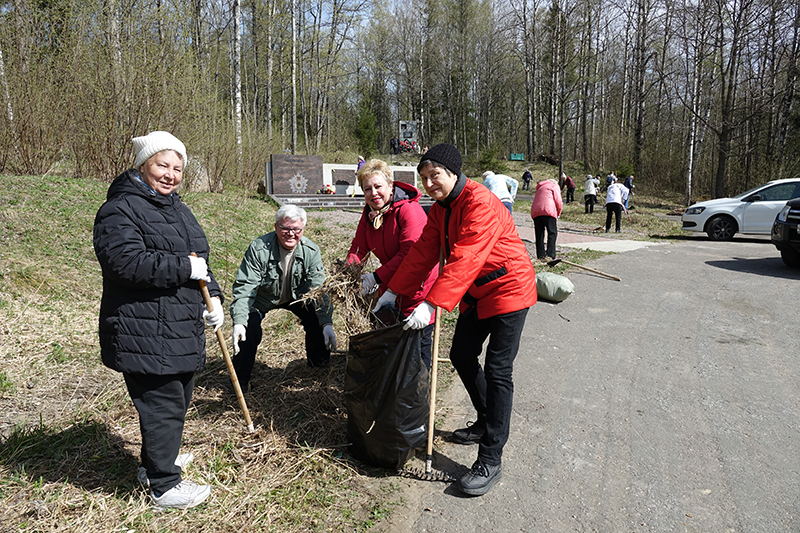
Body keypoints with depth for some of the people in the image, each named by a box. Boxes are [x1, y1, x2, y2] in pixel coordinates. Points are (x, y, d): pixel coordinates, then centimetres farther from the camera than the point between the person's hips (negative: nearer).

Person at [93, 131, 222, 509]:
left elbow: (199, 260, 22)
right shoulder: (120, 209, -12)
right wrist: (184, 268, -22)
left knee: (177, 399, 21)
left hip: (182, 331, 9)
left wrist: (213, 297, 8)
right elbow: (126, 262, -27)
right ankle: (164, 485, 16)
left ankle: (157, 459, 42)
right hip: (144, 335, -9)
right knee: (163, 406, -2)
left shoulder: (178, 210, 17)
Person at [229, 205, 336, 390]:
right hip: (261, 298, -2)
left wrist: (327, 323, -34)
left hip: (296, 295, 3)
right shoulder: (259, 249, -30)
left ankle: (318, 361, 17)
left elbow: (319, 290, -23)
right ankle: (240, 379, 3)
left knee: (318, 317, -13)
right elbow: (244, 287, -29)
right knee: (250, 331, -22)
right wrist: (239, 322, -42)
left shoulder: (311, 251, -23)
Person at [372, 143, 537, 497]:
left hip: (508, 289, -9)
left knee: (497, 372, -9)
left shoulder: (480, 203, -25)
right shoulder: (440, 208, 4)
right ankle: (487, 424, 34)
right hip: (475, 292, 10)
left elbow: (464, 260, -34)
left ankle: (490, 461, -2)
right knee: (462, 355, 14)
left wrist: (431, 304, -38)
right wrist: (393, 291, 0)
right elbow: (424, 252, 5)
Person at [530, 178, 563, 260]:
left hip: (535, 212, 5)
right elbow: (558, 201, 4)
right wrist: (558, 213, 19)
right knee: (552, 233, -4)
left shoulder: (540, 188, 34)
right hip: (548, 211, -5)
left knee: (539, 235, 6)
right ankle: (550, 255, -17)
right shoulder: (554, 186, 16)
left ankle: (540, 256, 3)